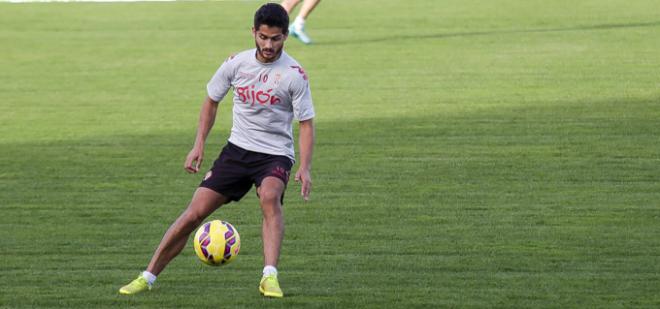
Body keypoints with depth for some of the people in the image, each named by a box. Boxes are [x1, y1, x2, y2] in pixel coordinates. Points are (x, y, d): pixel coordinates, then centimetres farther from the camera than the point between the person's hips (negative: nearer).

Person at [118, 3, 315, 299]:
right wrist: (199, 146, 4)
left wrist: (305, 168, -21)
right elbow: (211, 101, 13)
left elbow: (306, 124, -8)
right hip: (237, 149, 3)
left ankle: (270, 277, -38)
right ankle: (148, 277, 5)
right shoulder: (236, 63, -2)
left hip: (275, 154, -3)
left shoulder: (294, 74, -11)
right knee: (195, 211, -5)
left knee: (270, 196, -36)